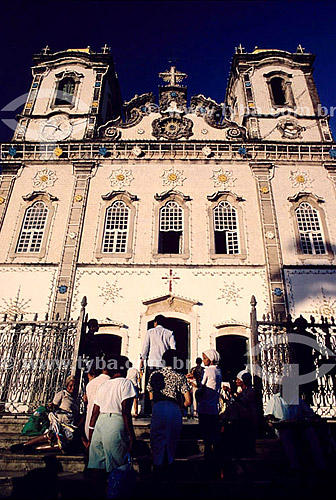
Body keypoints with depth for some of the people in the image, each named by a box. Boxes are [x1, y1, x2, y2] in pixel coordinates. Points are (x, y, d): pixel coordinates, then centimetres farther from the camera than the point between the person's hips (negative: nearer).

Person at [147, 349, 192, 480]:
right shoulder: (180, 377, 3)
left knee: (157, 441, 14)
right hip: (174, 410, -1)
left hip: (158, 409, 1)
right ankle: (167, 471, 24)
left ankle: (158, 472, 15)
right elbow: (188, 401, 1)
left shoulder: (154, 374, 11)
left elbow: (151, 398, 15)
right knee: (171, 441, 15)